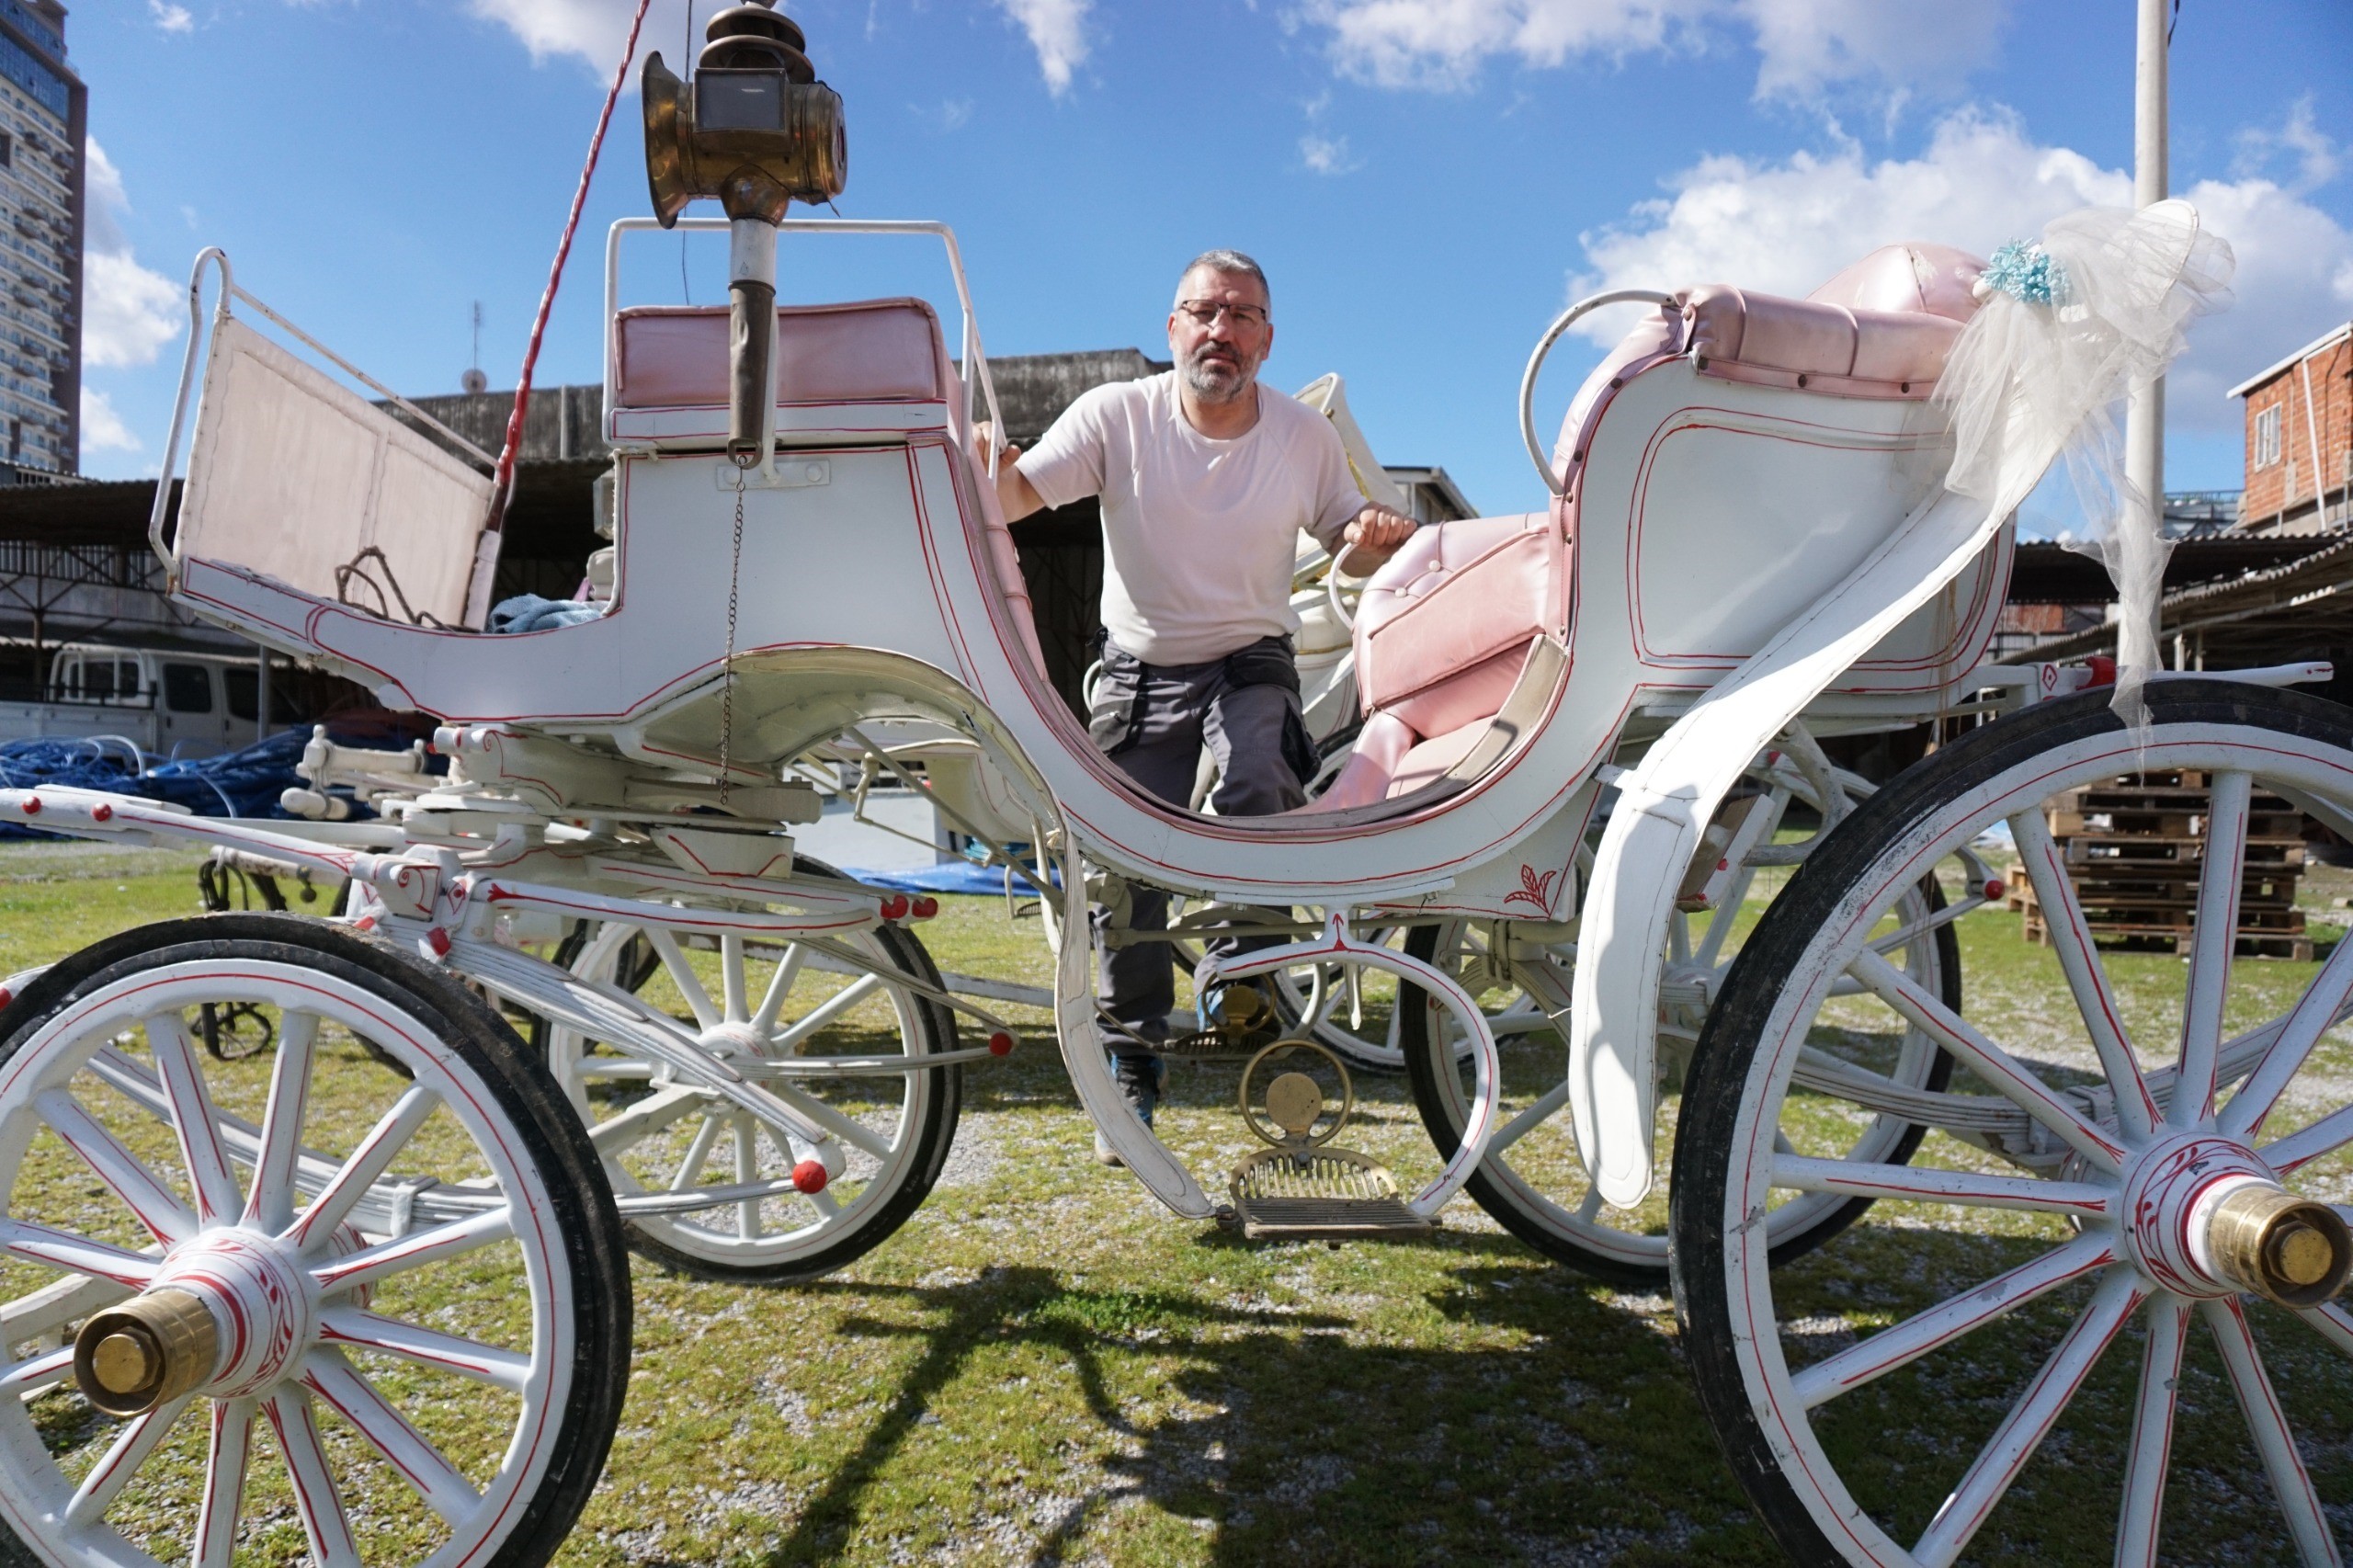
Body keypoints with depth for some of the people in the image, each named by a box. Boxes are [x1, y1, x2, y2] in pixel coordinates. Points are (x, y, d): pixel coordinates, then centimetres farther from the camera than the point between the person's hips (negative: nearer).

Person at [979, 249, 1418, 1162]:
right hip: (1140, 668, 0)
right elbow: (1013, 497, -17)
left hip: (1252, 662, 0)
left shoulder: (1307, 435, -2)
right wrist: (981, 455, -40)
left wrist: (1374, 541, -15)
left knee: (1257, 790, -31)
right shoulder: (1118, 415, -8)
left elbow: (1345, 546, 9)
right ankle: (1132, 1070, 16)